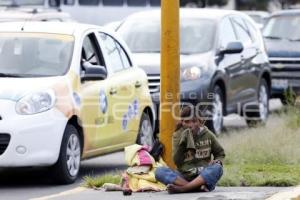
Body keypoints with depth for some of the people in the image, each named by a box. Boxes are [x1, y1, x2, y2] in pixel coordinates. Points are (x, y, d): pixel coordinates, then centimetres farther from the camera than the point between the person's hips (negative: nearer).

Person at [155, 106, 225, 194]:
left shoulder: (207, 135, 6)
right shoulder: (178, 136, 5)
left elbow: (220, 153, 19)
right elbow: (177, 161, -4)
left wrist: (218, 161, -3)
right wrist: (182, 142, -14)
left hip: (204, 177, 0)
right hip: (184, 177, 0)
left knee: (217, 168, -31)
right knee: (159, 171, -25)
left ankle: (181, 188, -38)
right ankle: (198, 187, -38)